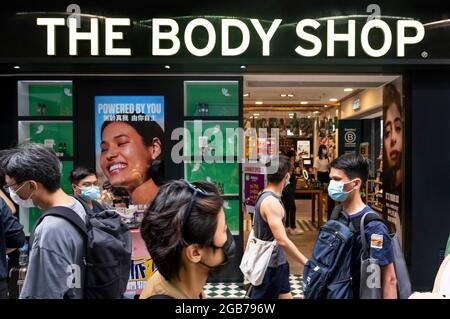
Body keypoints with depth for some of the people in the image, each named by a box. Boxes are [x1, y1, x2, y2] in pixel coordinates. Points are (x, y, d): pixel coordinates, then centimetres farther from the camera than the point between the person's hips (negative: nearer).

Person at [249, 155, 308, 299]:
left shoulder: (267, 195, 6)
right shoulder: (271, 202, -25)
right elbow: (282, 240, -29)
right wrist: (307, 263, -24)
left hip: (277, 261, 10)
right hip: (269, 264, -10)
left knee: (285, 295, 18)